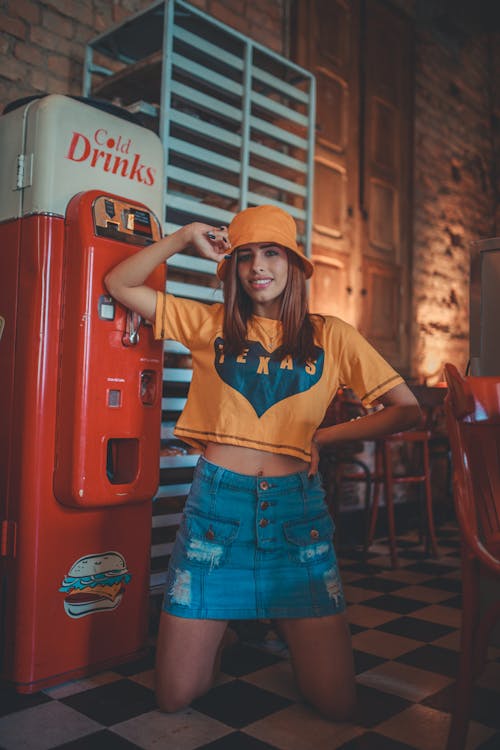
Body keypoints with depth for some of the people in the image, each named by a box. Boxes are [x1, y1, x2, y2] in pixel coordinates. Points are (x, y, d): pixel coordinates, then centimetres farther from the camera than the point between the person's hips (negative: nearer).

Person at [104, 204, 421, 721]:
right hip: (216, 504, 1)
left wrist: (321, 436, -1)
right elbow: (119, 284, 7)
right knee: (174, 697, 5)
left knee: (337, 705, 3)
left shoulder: (331, 337, 5)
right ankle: (225, 625, 35)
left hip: (295, 509, 0)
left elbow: (406, 409, 3)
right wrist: (184, 237, 0)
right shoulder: (210, 325, 7)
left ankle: (277, 625, 32)